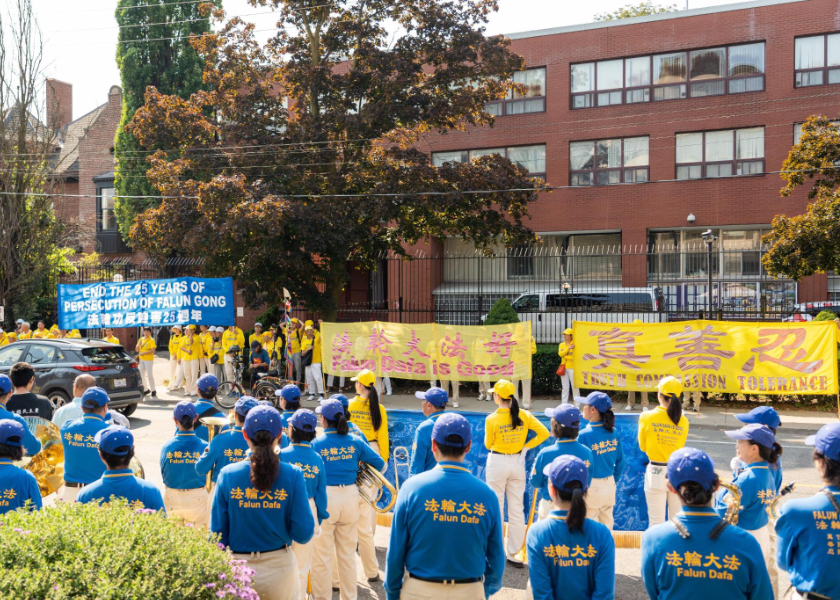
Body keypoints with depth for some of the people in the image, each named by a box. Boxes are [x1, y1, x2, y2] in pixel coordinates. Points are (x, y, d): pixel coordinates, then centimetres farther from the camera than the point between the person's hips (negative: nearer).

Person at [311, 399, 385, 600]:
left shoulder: (316, 444, -8)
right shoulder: (355, 441, 0)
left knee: (322, 555, 8)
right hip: (350, 496, 4)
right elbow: (379, 463, 2)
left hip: (325, 498, -3)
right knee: (348, 553, 16)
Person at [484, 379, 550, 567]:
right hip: (518, 462, 3)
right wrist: (526, 446, 2)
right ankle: (513, 553, 14)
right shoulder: (524, 415, -4)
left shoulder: (491, 419, -13)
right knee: (516, 509, 9)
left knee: (495, 508, 8)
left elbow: (488, 445, -3)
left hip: (497, 462, -3)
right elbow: (544, 432, -4)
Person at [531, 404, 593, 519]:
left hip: (550, 506, -3)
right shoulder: (587, 452, -10)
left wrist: (535, 463, 9)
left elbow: (535, 482, -7)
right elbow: (587, 483, 2)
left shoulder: (546, 454, -20)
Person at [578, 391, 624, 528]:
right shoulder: (614, 433, -2)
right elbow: (620, 462, 6)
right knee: (607, 524, 18)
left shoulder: (584, 436, -19)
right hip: (610, 485, 6)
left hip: (591, 486, -6)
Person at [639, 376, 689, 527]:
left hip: (656, 472, -2)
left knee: (656, 521, 5)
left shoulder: (646, 417, -10)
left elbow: (643, 447, 1)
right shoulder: (683, 421, -4)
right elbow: (680, 447, 6)